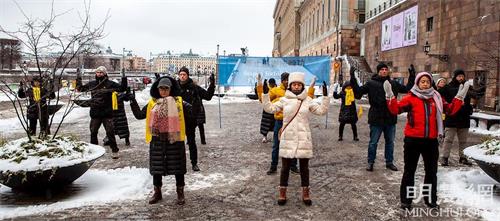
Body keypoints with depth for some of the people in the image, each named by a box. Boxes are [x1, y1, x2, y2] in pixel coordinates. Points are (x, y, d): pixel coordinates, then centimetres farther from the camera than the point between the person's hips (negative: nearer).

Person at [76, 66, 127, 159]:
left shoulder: (110, 84, -2)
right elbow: (81, 88, 25)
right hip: (95, 113, 4)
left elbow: (122, 88, -7)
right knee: (93, 132, 11)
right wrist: (78, 80, 16)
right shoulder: (91, 84, 9)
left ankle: (114, 150, 6)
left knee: (110, 132, -3)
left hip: (107, 113, -4)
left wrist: (124, 80, -19)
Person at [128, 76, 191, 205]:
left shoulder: (178, 102, -1)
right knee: (156, 166, 10)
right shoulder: (152, 103, 6)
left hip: (174, 139, -2)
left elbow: (192, 112, -8)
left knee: (177, 166, 6)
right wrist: (133, 102, -1)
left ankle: (180, 193, 20)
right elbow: (139, 115, 8)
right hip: (157, 140, 3)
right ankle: (157, 192, 28)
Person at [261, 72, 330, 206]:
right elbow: (270, 108, 1)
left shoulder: (308, 100, 3)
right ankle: (282, 193, 20)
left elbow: (321, 110, -1)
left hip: (303, 139, 0)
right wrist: (265, 94, -8)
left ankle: (305, 194, 23)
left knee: (304, 167, 9)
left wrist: (325, 96, -11)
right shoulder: (284, 100, 3)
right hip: (287, 139, 0)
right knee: (285, 167, 7)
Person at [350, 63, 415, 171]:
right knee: (373, 142, 5)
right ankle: (370, 162, 19)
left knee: (390, 142, 15)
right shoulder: (371, 83, -4)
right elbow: (358, 92, -8)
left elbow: (407, 89, 22)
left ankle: (389, 162, 28)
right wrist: (353, 79, -17)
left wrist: (412, 76, 16)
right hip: (376, 118, -4)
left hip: (390, 118, 4)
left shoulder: (393, 83, 9)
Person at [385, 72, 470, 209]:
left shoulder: (436, 98, 8)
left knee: (431, 171, 15)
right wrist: (390, 96, -26)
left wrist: (459, 97, 4)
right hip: (413, 140, -4)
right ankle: (406, 200, 17)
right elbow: (396, 109, -13)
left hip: (431, 140, 4)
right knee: (409, 171, 6)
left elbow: (450, 110, 12)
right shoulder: (410, 98, -5)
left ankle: (431, 199, 31)